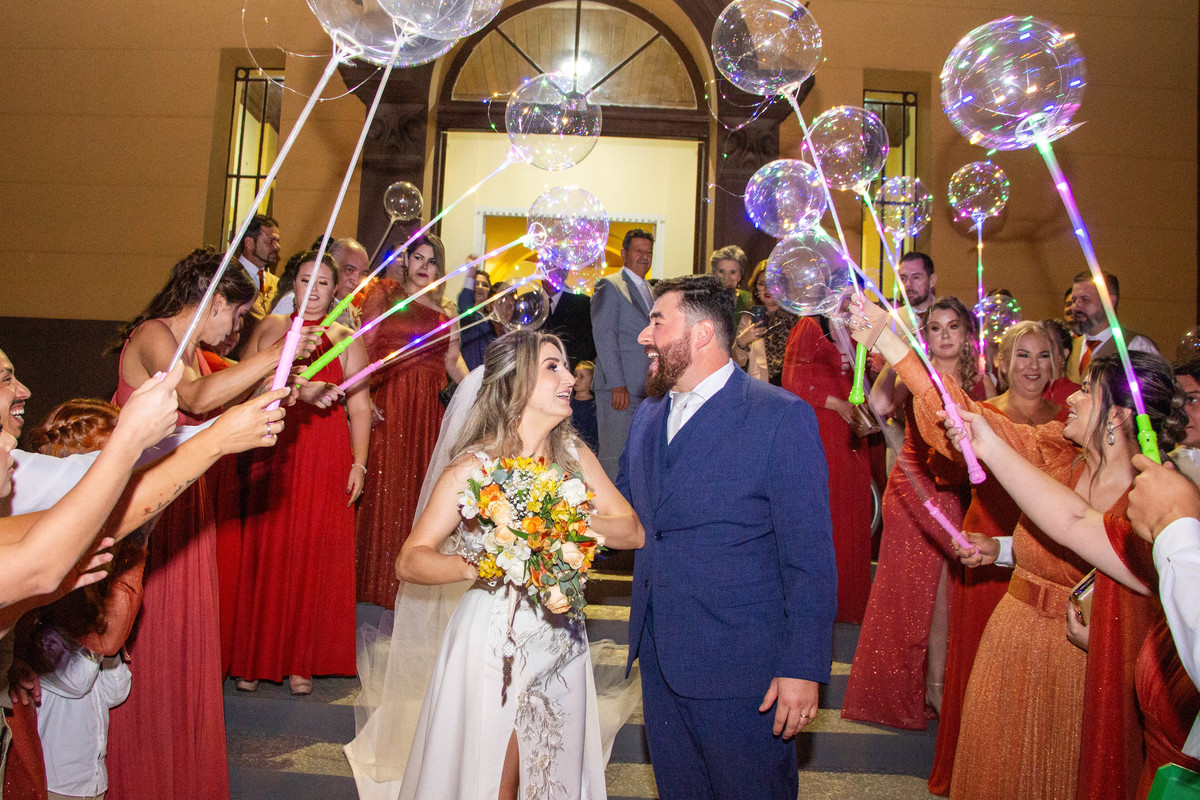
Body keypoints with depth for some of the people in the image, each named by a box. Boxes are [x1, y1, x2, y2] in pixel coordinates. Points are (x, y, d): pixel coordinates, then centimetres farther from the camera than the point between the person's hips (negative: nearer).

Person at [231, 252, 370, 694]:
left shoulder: (347, 340, 9)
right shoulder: (269, 329, 12)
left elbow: (359, 408, 3)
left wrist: (358, 464, -4)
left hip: (325, 457, -1)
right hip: (271, 453, 1)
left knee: (314, 555, 1)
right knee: (265, 552, 2)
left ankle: (301, 661, 13)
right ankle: (254, 659, 16)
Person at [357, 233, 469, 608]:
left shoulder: (444, 313, 16)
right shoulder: (384, 293, 6)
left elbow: (453, 359, 10)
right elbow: (363, 346, -2)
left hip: (428, 409, 3)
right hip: (386, 401, -3)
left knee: (417, 489, 5)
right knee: (382, 483, -4)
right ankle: (373, 577, 7)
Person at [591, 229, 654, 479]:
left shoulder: (651, 291, 21)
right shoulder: (609, 286, -2)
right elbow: (604, 336, -10)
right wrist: (617, 384, -17)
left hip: (648, 389, 7)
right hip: (620, 388, -7)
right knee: (614, 456, -5)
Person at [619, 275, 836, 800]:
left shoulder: (782, 416, -13)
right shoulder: (647, 416, 9)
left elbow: (809, 557, -14)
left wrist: (803, 668, -16)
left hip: (740, 666, -6)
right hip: (659, 657, 7)